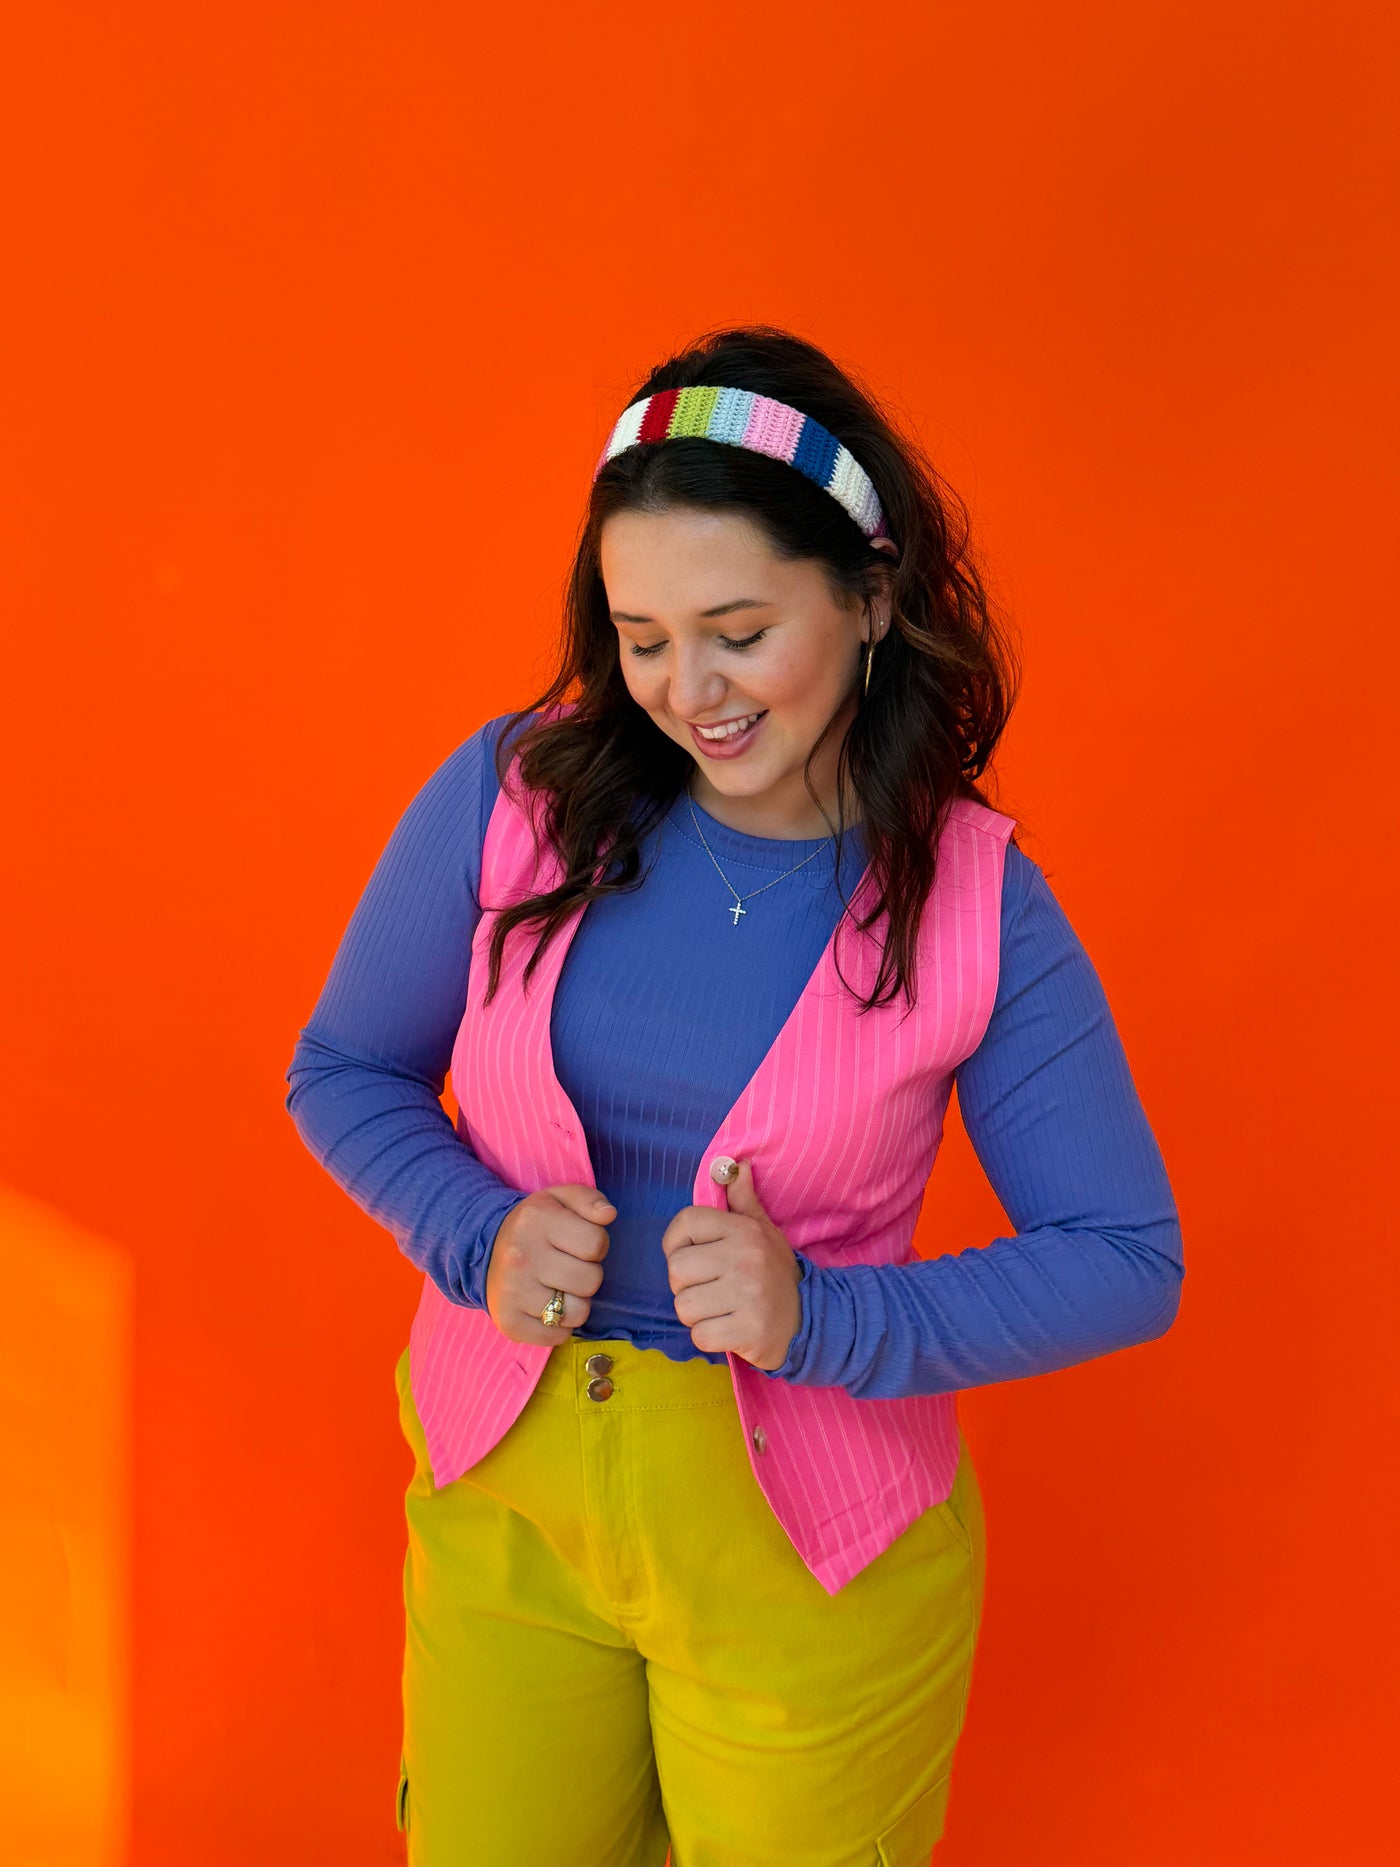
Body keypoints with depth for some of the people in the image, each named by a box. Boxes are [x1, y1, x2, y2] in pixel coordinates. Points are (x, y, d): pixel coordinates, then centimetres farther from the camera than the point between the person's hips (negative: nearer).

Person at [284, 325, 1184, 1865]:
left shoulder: (975, 903, -13)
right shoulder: (514, 795, -10)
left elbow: (1127, 1262, -8)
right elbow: (344, 1069, 3)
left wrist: (824, 1318, -22)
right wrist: (474, 1232, -17)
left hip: (812, 1553, -1)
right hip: (504, 1496, 2)